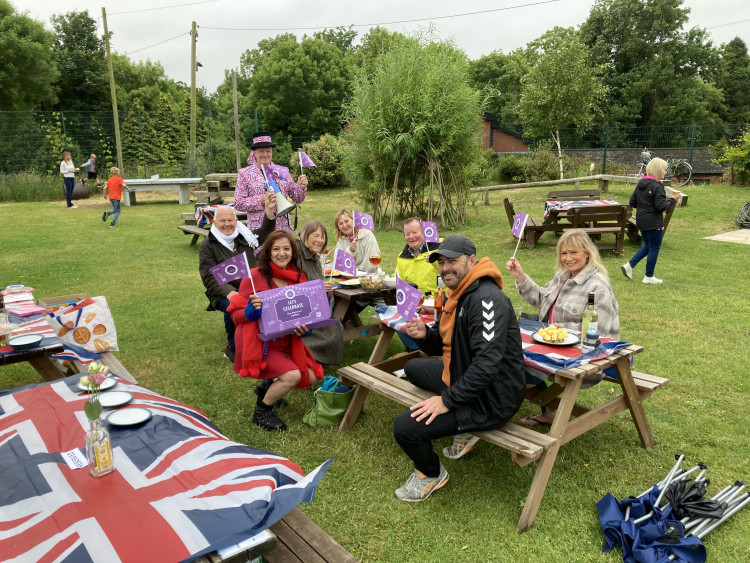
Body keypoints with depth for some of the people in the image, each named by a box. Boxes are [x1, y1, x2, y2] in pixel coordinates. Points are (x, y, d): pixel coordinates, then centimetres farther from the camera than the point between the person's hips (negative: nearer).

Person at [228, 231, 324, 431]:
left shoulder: (299, 278, 2)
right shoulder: (255, 276, -14)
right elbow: (235, 315, -10)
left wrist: (304, 329, -10)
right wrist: (251, 311, -31)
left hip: (286, 343, 6)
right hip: (259, 343, -6)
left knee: (312, 376, 2)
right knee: (292, 375, -23)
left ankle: (268, 386, 28)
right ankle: (261, 412, 4)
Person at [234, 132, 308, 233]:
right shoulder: (245, 174, 4)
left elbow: (297, 199, 12)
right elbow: (238, 204, -2)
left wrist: (301, 187, -9)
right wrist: (260, 200, -15)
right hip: (258, 229, -2)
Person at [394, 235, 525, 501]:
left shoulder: (487, 299, -25)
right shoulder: (457, 294, 8)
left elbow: (488, 363, -32)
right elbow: (443, 346, 16)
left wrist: (448, 400, -26)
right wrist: (424, 335, -7)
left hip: (491, 399, -11)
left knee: (405, 427, -19)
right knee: (413, 367, 26)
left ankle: (431, 474, 15)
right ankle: (464, 432, 21)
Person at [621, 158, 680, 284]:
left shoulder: (640, 184, 6)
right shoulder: (656, 187, -18)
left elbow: (632, 202, 10)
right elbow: (661, 206, -20)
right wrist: (673, 199, -7)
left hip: (641, 220, 8)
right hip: (653, 222, -8)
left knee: (648, 245, 21)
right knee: (654, 248, 5)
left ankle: (629, 265, 10)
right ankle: (649, 276, 13)